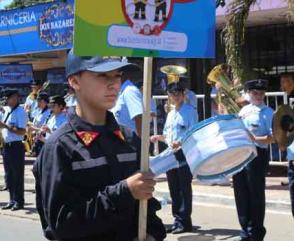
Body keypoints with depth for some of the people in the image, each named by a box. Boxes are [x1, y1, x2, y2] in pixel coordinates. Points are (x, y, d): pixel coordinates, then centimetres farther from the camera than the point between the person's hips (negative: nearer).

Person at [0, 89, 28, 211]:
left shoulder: (20, 112, -12)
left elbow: (22, 131, -20)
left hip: (16, 147, -8)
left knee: (17, 175, 0)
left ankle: (19, 201, 8)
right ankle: (12, 200, 22)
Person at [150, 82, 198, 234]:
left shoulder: (190, 112, -4)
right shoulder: (170, 114, 18)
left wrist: (180, 143, -25)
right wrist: (159, 137, 2)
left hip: (185, 154, -7)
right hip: (171, 154, 7)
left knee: (184, 189, -2)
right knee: (174, 189, 10)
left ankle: (184, 221, 3)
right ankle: (177, 220, 18)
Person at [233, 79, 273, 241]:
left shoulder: (268, 112, -4)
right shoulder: (244, 110, 14)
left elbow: (273, 136, -12)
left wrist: (256, 139, -24)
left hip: (257, 156, -6)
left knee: (256, 195, 1)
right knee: (241, 194, 10)